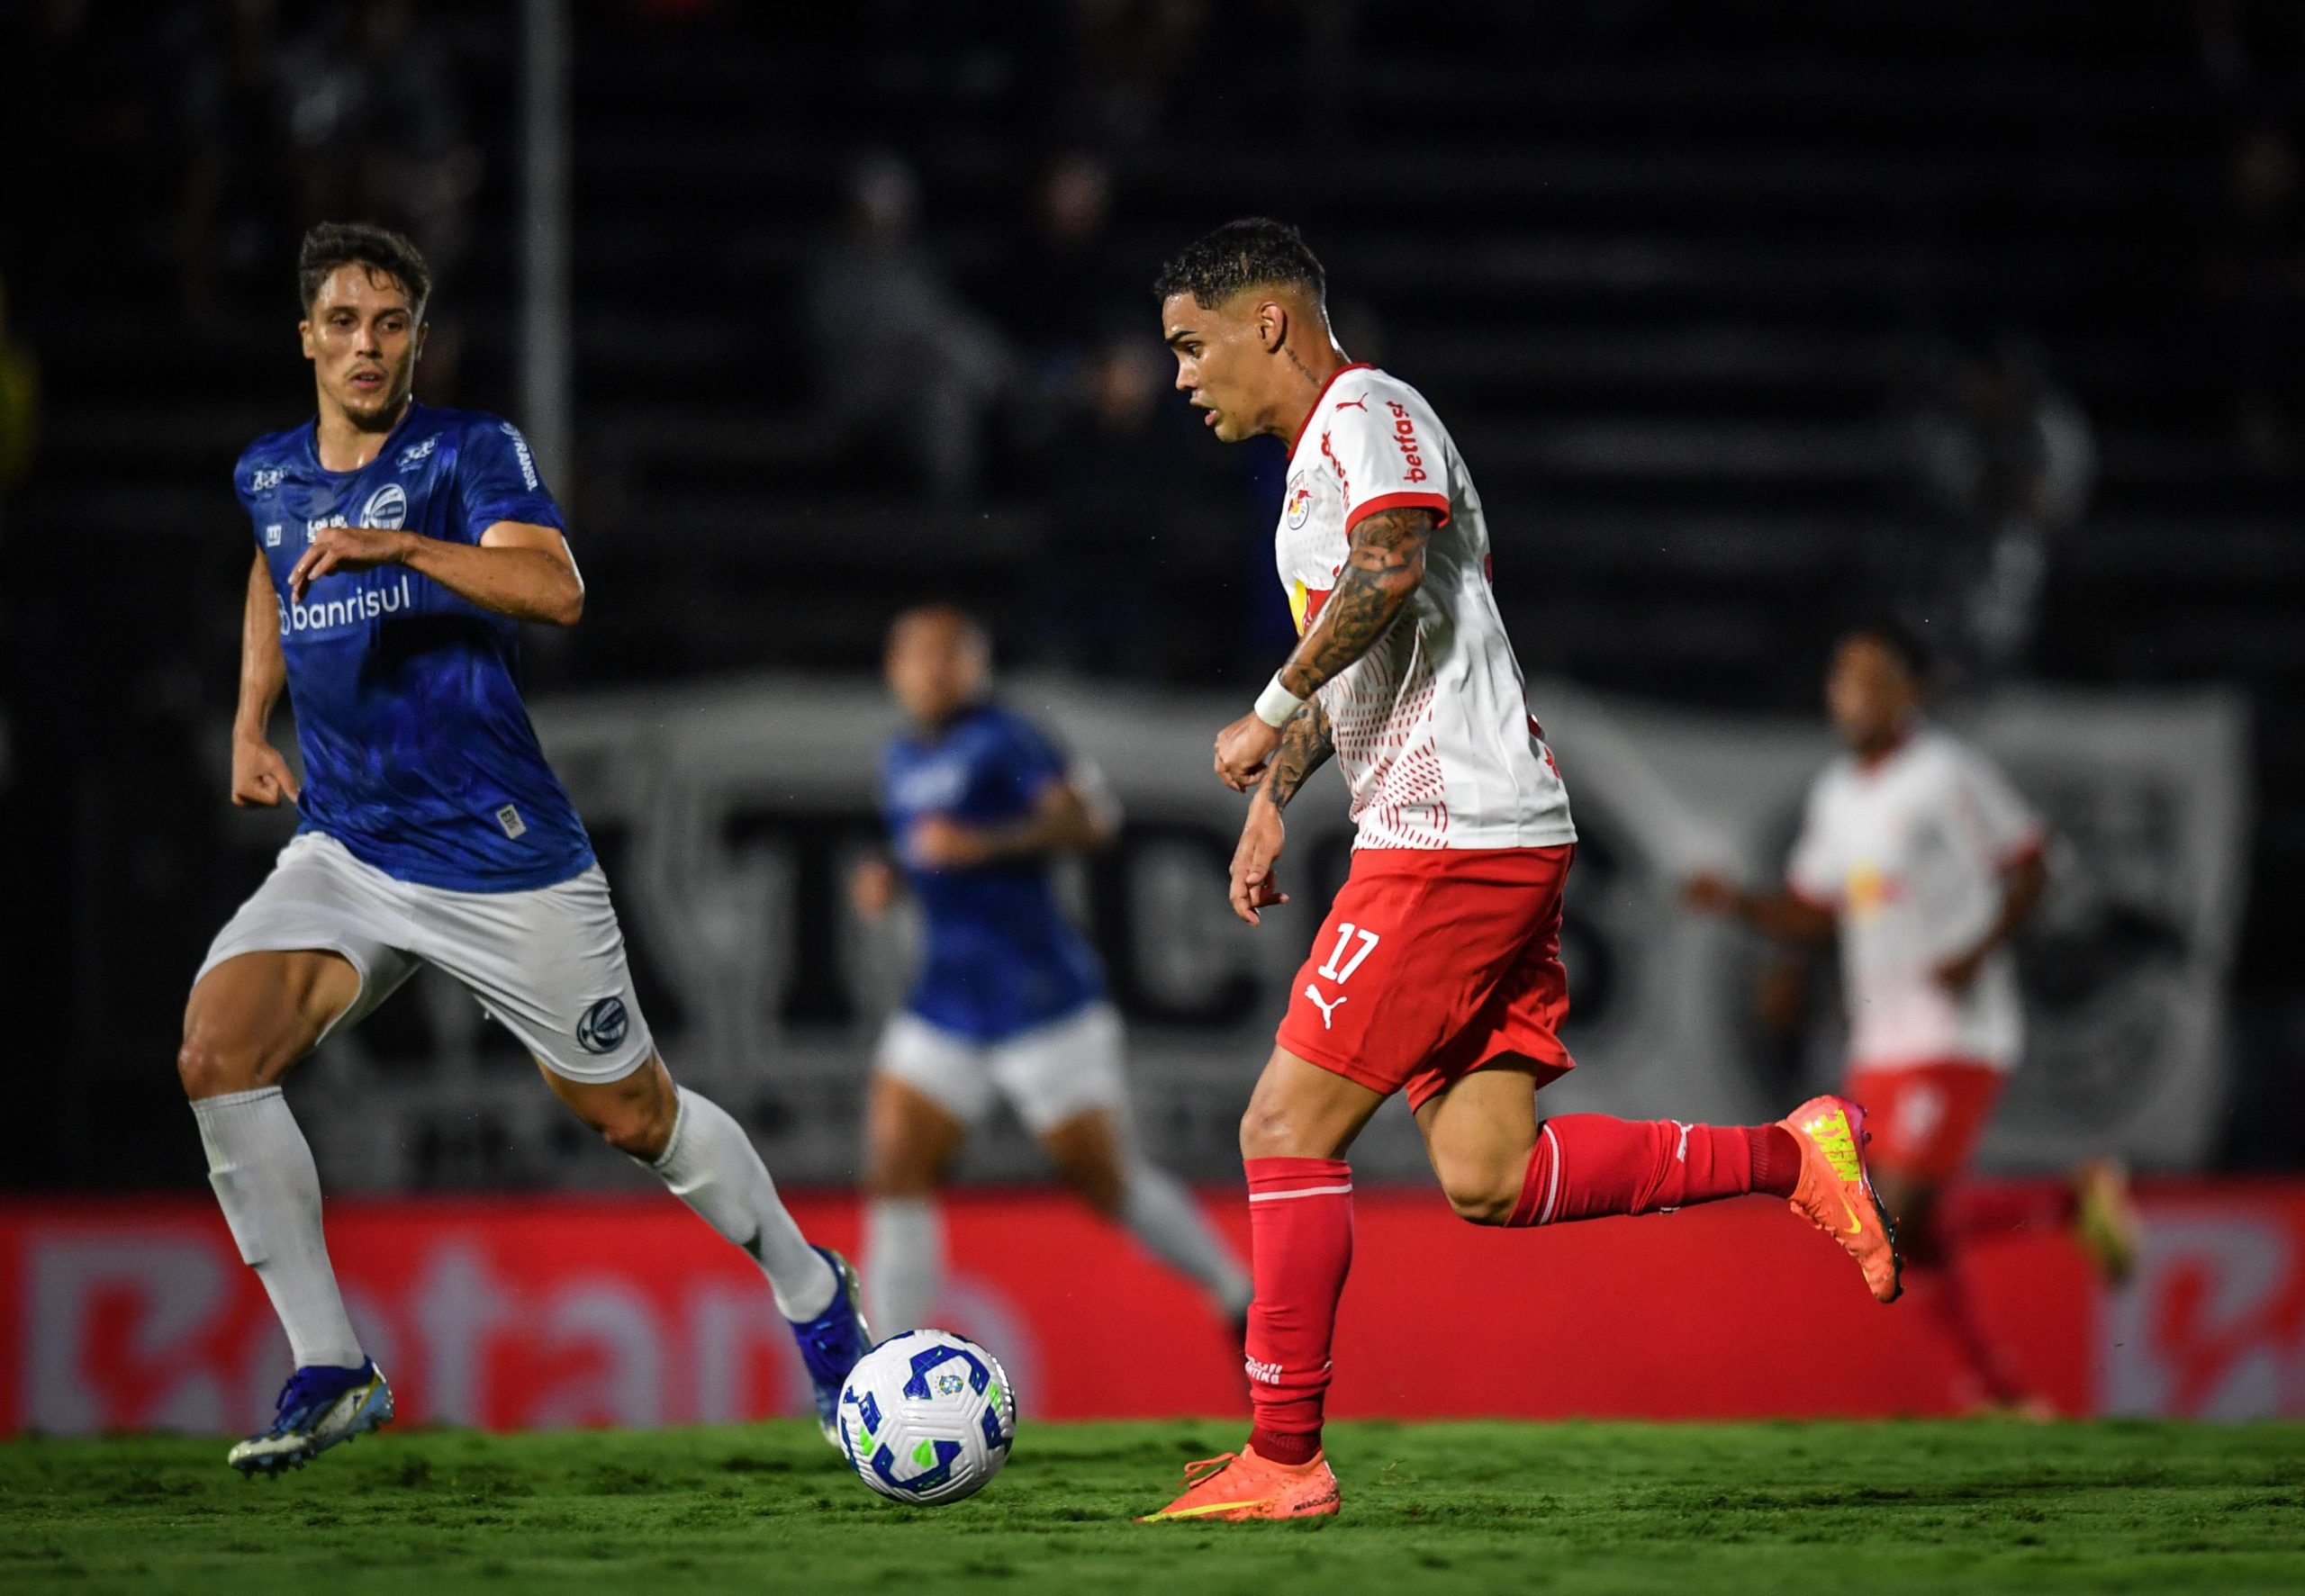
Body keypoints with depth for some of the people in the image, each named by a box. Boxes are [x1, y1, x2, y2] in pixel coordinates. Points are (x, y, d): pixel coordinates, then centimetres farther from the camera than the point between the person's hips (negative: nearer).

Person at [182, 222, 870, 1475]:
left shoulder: (472, 453, -9)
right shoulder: (268, 476, 8)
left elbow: (554, 588, -28)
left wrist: (397, 546, -40)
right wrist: (250, 726, 22)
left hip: (503, 855, -4)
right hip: (342, 846, 4)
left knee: (630, 1113, 6)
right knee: (216, 1054, -20)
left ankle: (810, 1292, 34)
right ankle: (329, 1371, -12)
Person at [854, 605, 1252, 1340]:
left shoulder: (1001, 739, -9)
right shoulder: (901, 761, 14)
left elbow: (1084, 823, -20)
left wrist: (983, 843, -30)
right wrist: (889, 878, 9)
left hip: (1040, 997, -7)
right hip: (947, 998, 7)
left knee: (1103, 1178, -1)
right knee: (896, 1165, -8)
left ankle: (1241, 1300, 21)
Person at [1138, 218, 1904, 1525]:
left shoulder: (1367, 412, -7)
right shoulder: (1324, 452, 25)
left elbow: (1388, 568, -27)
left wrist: (1270, 715, -18)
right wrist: (1273, 798, 28)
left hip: (1452, 837, -10)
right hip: (1499, 840, 10)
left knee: (1287, 1125, -8)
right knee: (1485, 1175, 3)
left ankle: (1283, 1459, -5)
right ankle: (1796, 1157, 6)